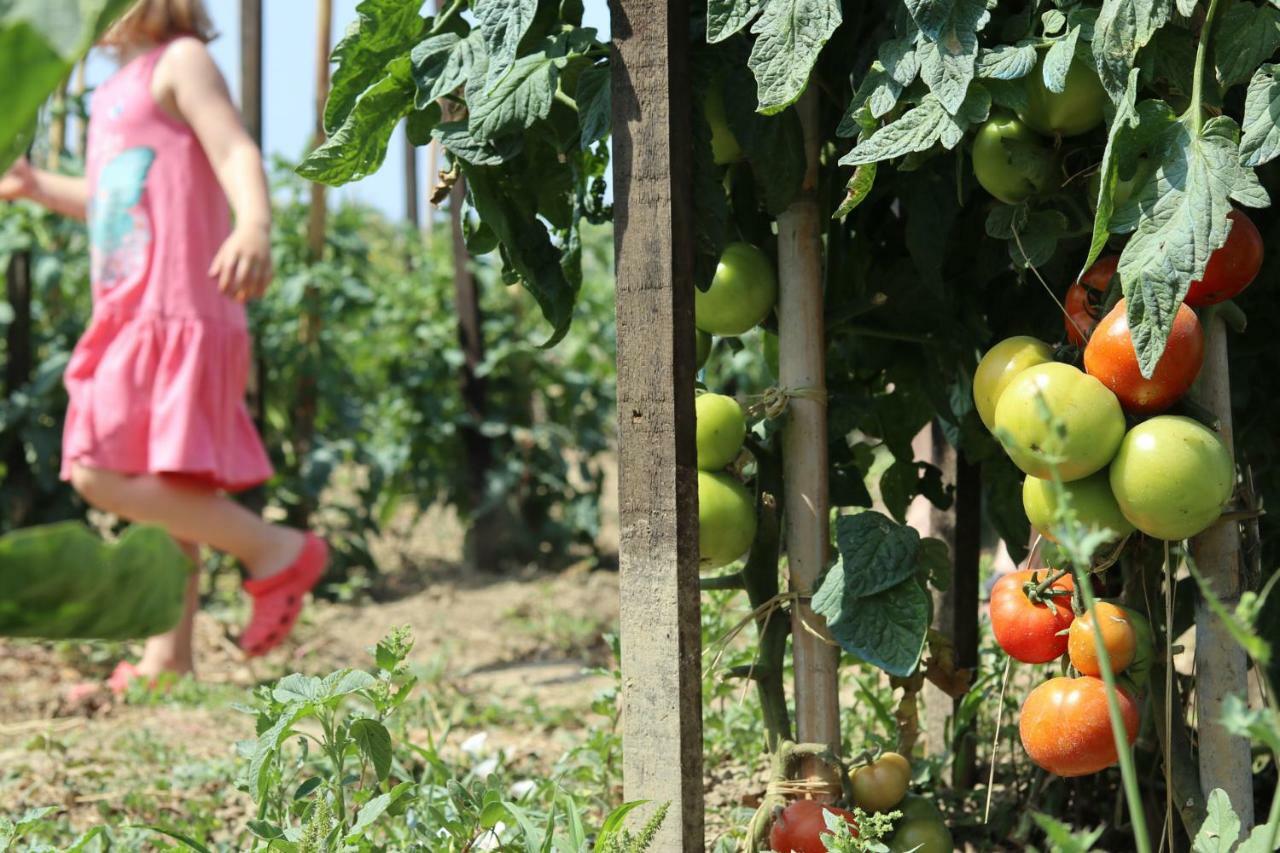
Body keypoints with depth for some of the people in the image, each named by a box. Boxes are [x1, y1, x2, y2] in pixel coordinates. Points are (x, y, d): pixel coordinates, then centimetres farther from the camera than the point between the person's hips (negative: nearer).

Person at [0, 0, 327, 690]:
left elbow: (236, 153, -22)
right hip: (131, 318, 10)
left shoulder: (182, 60, -5)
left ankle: (275, 551, -11)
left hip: (170, 314, -10)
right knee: (162, 489, 11)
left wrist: (255, 226, -40)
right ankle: (168, 659, 17)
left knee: (104, 474, -19)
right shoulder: (120, 89, 22)